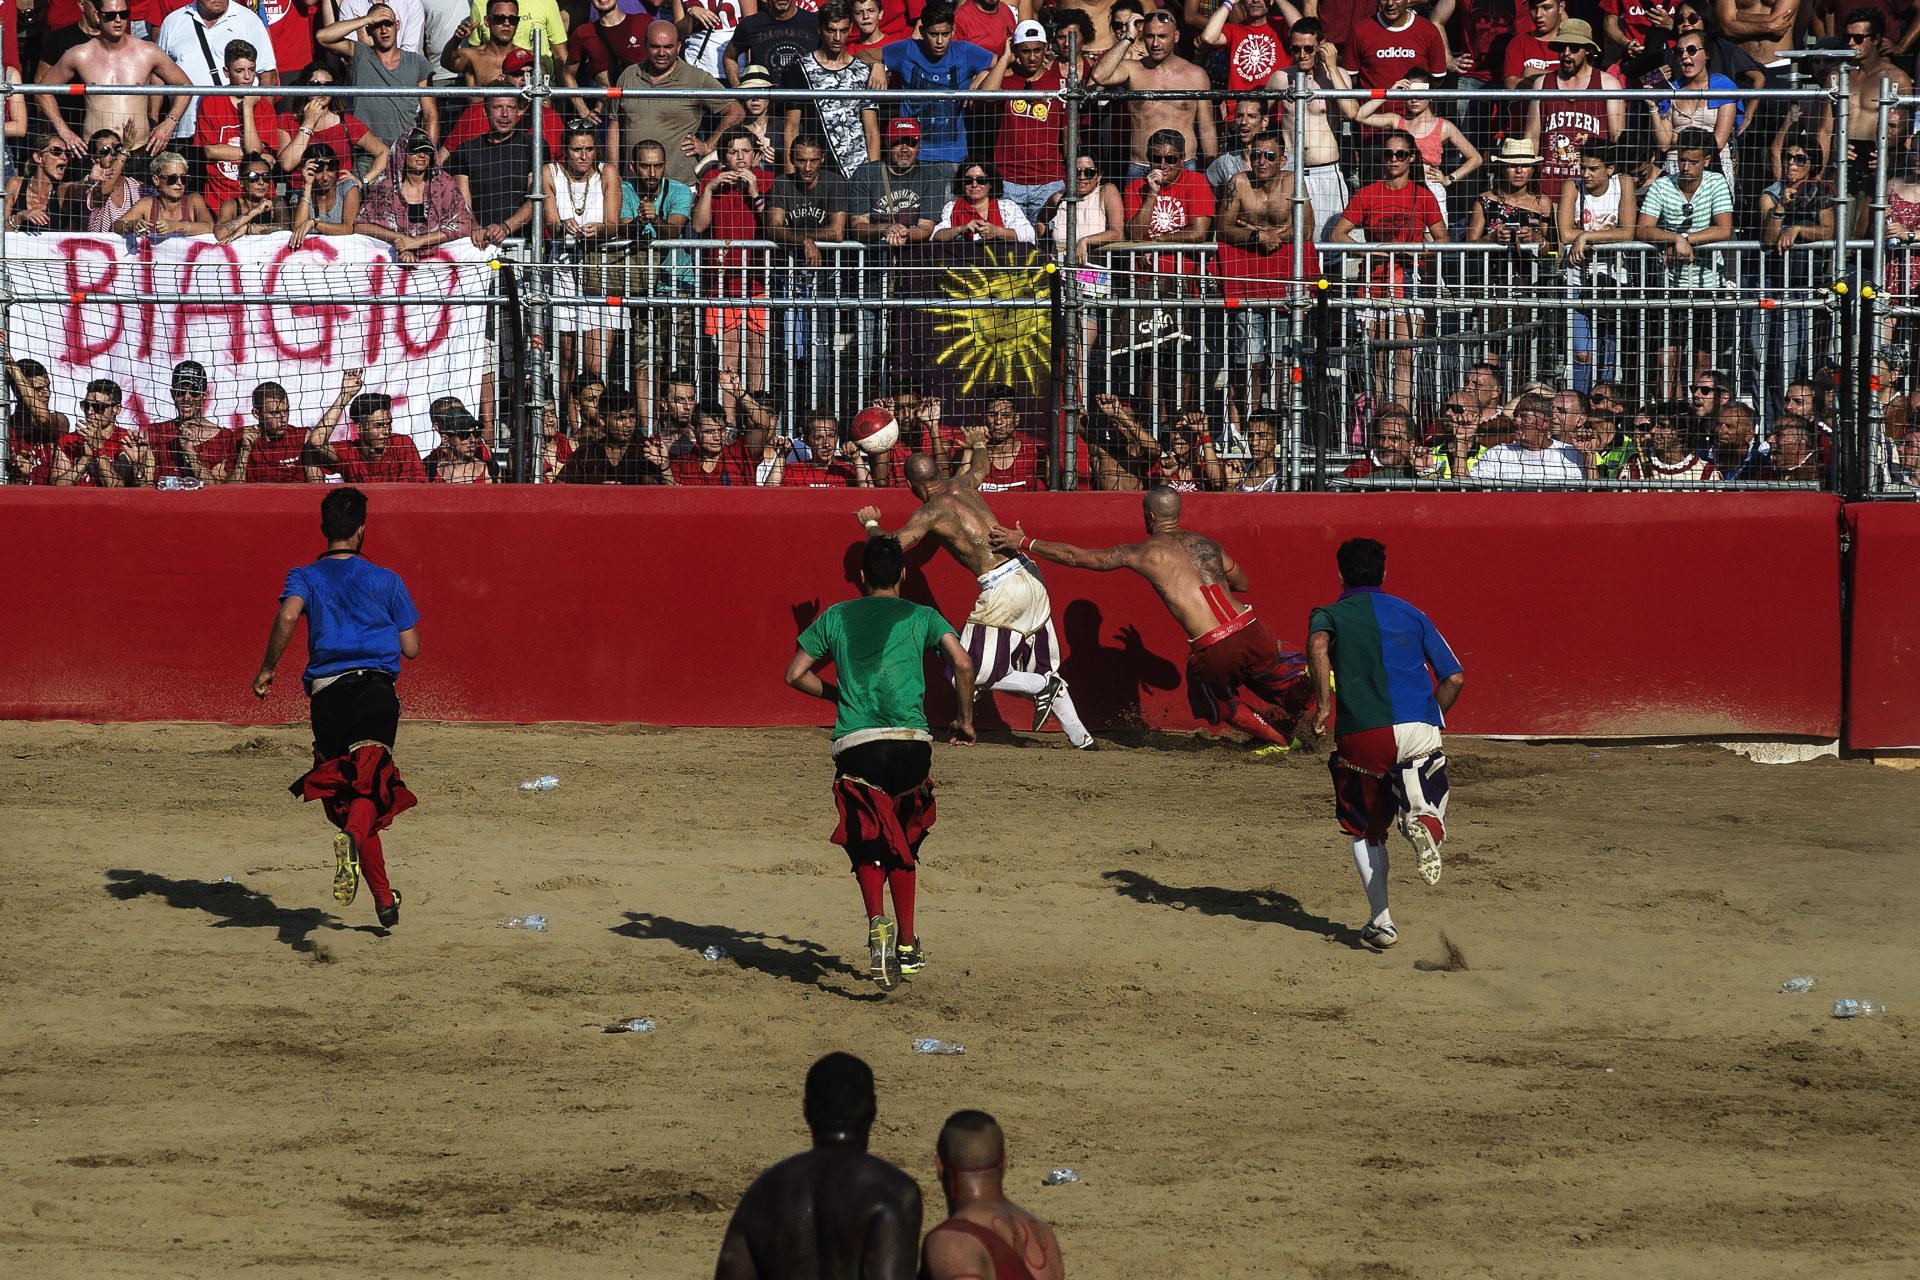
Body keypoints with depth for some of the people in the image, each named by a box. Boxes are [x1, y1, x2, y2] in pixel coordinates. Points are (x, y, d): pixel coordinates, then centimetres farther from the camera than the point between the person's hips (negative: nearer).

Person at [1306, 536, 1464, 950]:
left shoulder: (1330, 614, 12)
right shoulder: (1410, 614, 19)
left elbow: (1318, 643, -15)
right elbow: (1454, 677, 13)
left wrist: (1324, 705, -11)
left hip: (1363, 734, -1)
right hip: (1420, 732, 1)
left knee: (1367, 831, 18)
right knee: (1430, 824, 12)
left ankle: (1381, 922, 5)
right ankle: (1422, 822, -26)